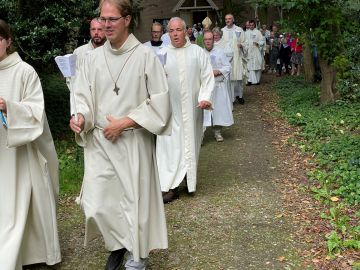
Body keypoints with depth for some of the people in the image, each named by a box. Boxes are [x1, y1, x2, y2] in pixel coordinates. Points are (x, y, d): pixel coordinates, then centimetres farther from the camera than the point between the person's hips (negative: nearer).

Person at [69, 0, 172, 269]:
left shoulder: (145, 56, -8)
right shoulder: (94, 57, 3)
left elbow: (159, 102, -9)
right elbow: (85, 97, 8)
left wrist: (124, 122, -14)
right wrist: (81, 117, -13)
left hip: (133, 140, -3)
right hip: (99, 141, 3)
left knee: (135, 198, 7)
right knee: (96, 203, 2)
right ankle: (119, 243, 30)